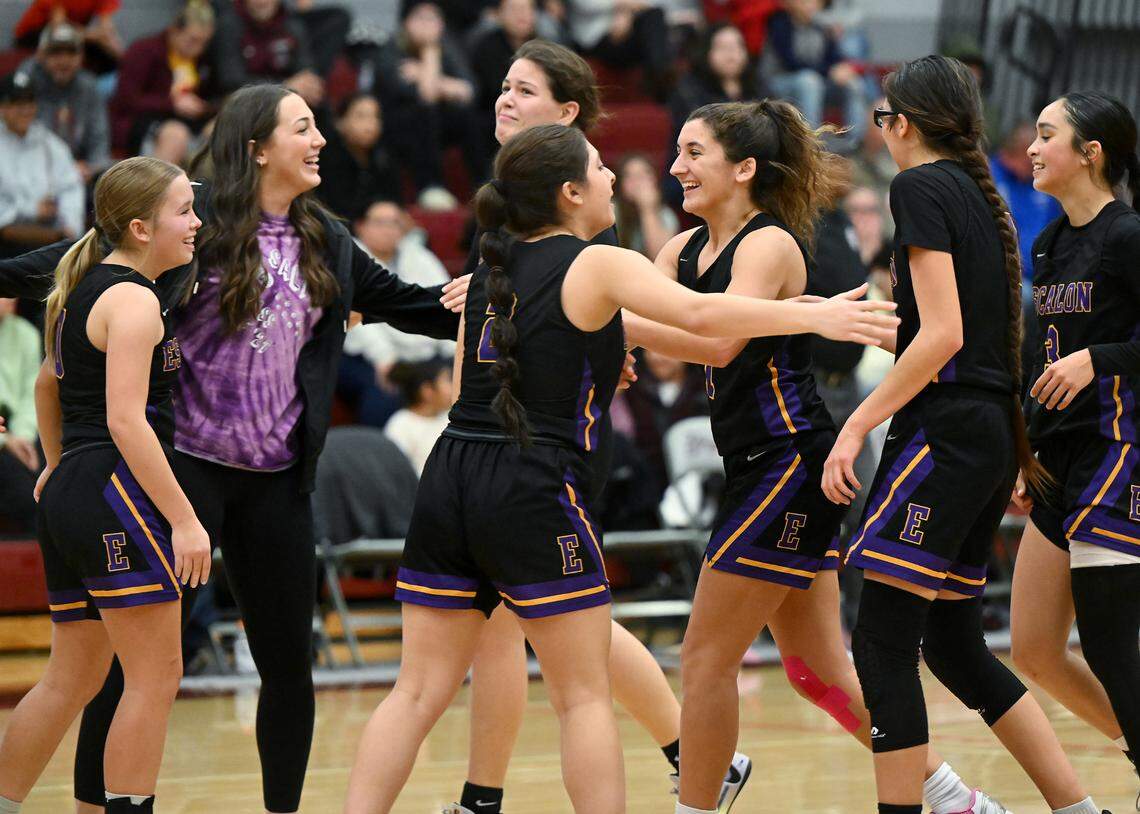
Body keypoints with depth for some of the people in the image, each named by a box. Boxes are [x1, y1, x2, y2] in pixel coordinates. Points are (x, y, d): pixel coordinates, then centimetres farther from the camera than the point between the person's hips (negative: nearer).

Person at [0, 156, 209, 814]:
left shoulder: (83, 289, 17)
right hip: (118, 491, -10)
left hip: (70, 491, 10)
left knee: (73, 680, 14)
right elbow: (126, 420, -20)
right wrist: (184, 519, -21)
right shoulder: (133, 300, -12)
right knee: (156, 677, -6)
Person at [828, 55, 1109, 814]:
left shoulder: (922, 187, -8)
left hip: (943, 430, -9)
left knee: (883, 642, -7)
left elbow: (942, 335, -16)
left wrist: (858, 424, -17)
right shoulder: (982, 196, 18)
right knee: (955, 646, 13)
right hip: (990, 432, 9)